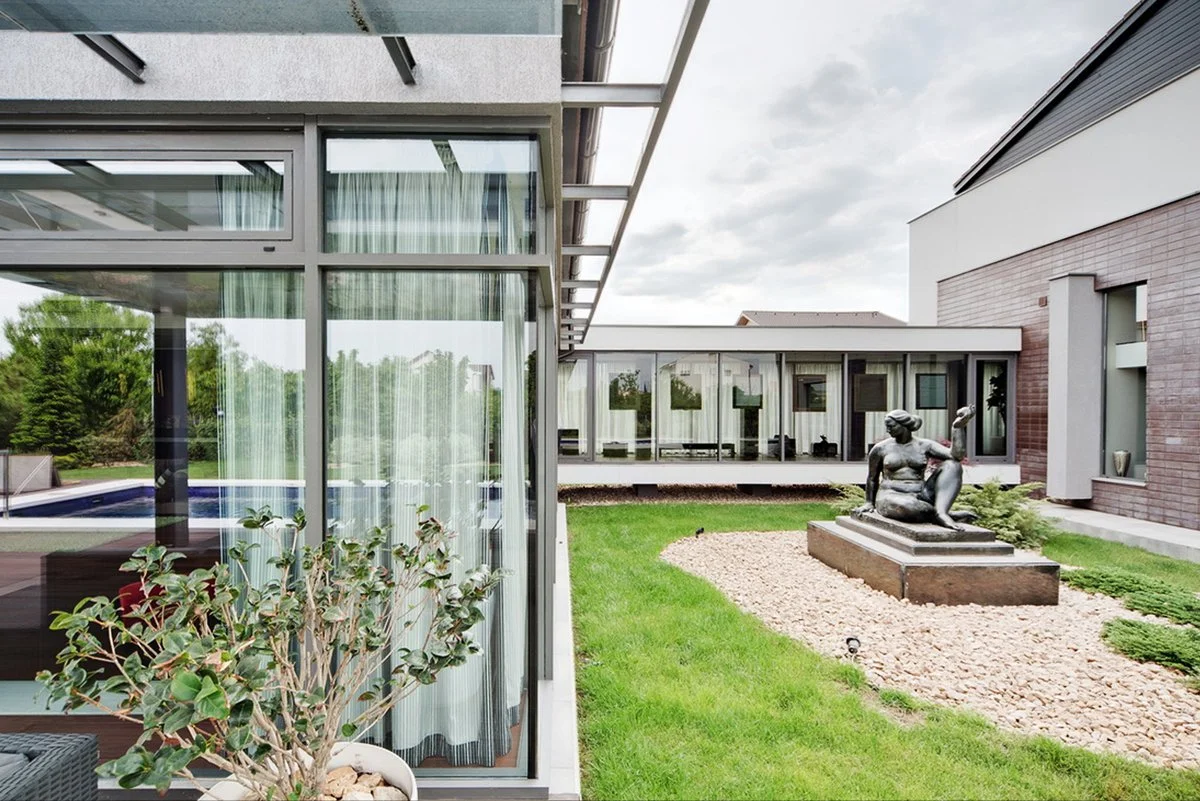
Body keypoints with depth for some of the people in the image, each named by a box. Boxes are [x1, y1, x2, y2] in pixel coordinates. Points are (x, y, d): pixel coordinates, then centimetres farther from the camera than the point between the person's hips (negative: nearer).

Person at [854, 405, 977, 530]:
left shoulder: (925, 445, 6)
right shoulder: (881, 448, 2)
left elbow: (957, 455, -10)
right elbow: (872, 477, 14)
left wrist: (958, 426, -16)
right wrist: (869, 502, 18)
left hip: (920, 496, 3)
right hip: (892, 497, -3)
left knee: (952, 465, -16)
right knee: (908, 507, -42)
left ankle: (941, 513, -33)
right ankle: (951, 515, -14)